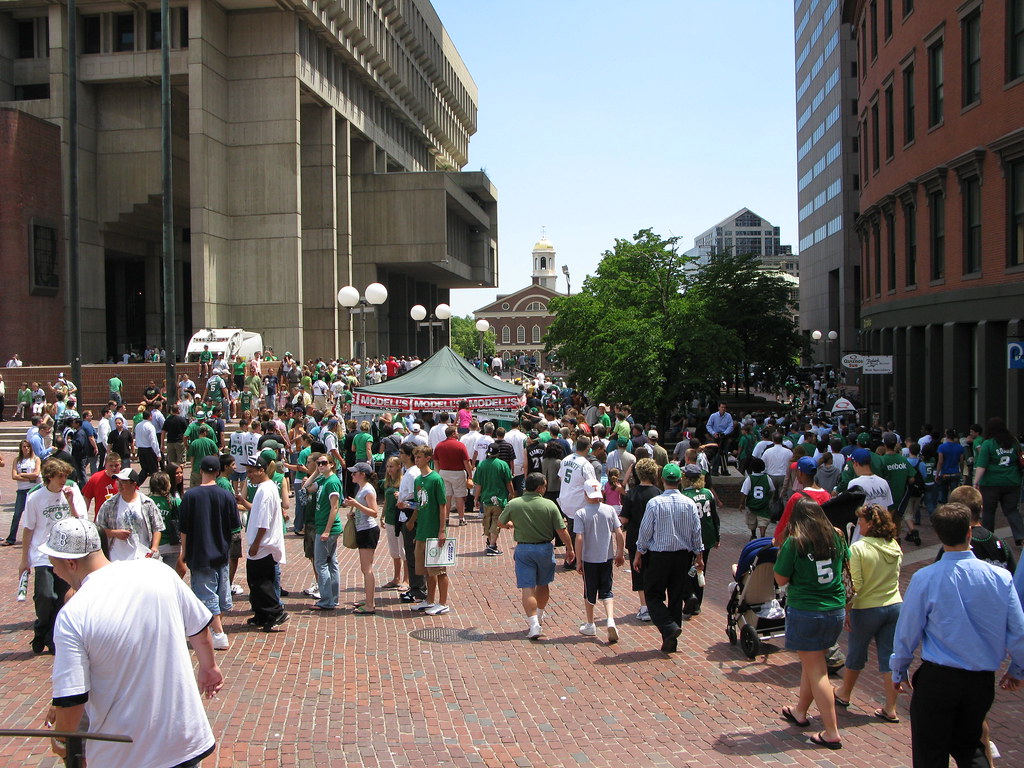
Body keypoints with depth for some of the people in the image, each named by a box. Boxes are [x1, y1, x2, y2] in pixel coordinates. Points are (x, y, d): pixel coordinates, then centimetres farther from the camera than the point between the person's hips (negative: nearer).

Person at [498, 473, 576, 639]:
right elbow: (562, 531, -10)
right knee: (543, 585, 21)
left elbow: (500, 522, 9)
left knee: (527, 588, -1)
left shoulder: (513, 504, -7)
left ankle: (534, 625, -11)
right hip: (545, 549, 1)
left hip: (523, 549, -1)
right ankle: (539, 617, 37)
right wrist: (570, 549, 5)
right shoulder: (549, 505, -11)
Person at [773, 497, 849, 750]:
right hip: (836, 610, 6)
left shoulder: (794, 543, -14)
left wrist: (781, 551, 3)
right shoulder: (836, 537, 1)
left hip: (805, 612, -6)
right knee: (812, 663, 21)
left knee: (816, 670, 3)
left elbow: (781, 579, -6)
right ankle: (800, 712, 39)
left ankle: (832, 733, 4)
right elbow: (847, 564, 18)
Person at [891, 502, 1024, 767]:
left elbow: (907, 631, -6)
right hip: (983, 681, 3)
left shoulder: (924, 579, -14)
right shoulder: (1001, 577, -8)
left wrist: (899, 671, 10)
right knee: (969, 747, 23)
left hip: (937, 679, -3)